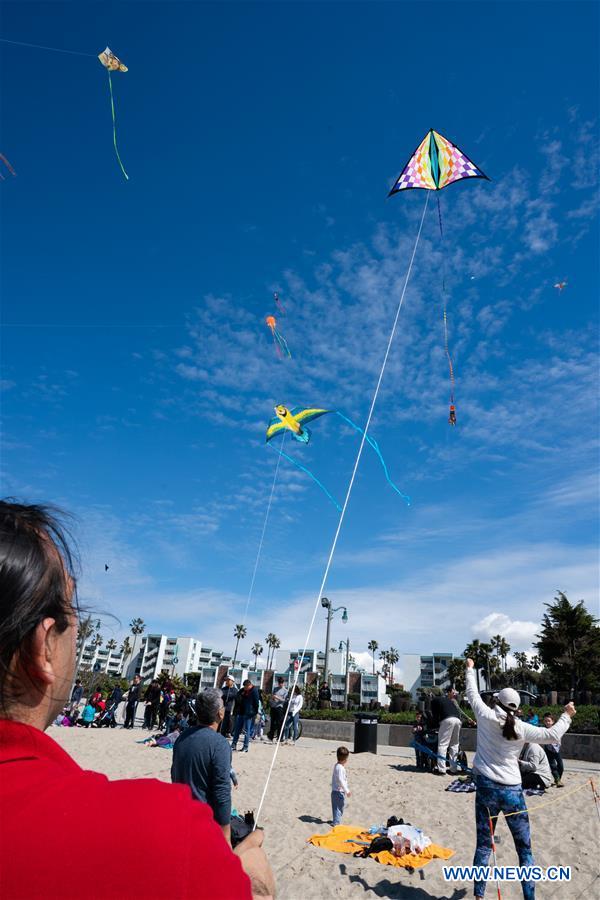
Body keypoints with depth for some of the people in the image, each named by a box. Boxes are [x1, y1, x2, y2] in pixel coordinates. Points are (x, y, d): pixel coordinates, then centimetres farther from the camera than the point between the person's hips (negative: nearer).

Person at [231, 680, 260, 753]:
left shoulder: (254, 691, -8)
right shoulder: (241, 691, 8)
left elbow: (256, 703, -9)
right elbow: (237, 701, 15)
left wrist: (255, 713, -12)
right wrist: (235, 711, 11)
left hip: (248, 714, -6)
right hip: (240, 713, 6)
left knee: (247, 731, -1)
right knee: (236, 729, 10)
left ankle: (246, 747, 6)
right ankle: (234, 745, 18)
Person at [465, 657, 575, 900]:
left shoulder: (486, 716, -6)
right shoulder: (521, 728, -7)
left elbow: (472, 694, 8)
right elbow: (553, 735, 1)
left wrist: (470, 670, 24)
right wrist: (567, 716, 17)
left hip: (486, 788, 1)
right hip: (512, 791, -1)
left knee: (483, 845, 11)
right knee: (524, 849, 14)